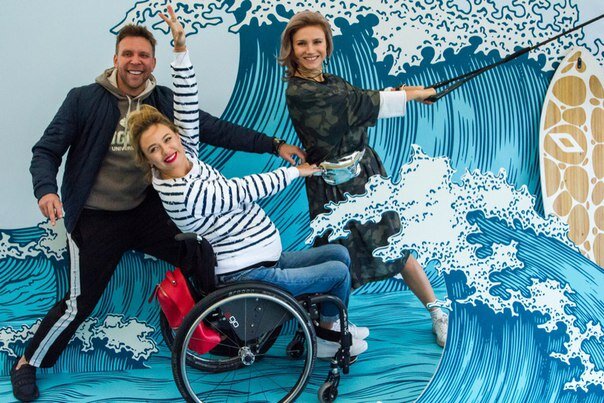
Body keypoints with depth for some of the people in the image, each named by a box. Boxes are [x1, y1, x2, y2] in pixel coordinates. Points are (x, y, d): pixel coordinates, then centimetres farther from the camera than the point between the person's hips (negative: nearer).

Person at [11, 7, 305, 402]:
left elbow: (217, 130, -4)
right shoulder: (84, 99, -10)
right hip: (96, 218, -3)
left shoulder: (166, 101, -3)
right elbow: (47, 150, -7)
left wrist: (273, 144, -9)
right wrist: (46, 190, -26)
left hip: (147, 209, 4)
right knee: (79, 304, 2)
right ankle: (28, 364, 27)